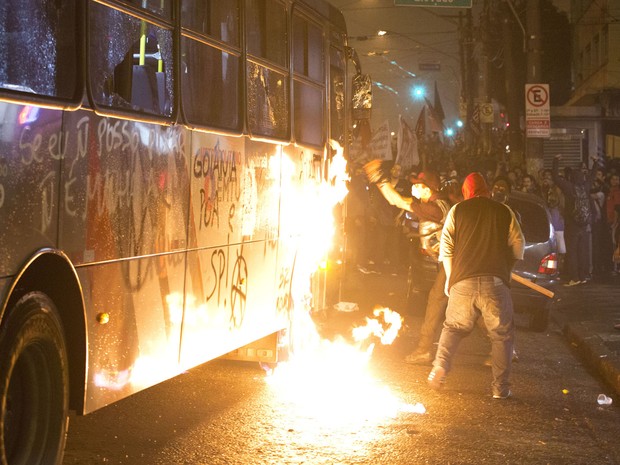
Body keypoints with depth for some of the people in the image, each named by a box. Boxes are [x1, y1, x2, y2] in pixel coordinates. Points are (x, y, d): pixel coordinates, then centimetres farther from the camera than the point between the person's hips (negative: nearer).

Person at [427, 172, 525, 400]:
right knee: (502, 335, 10)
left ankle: (441, 366, -3)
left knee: (453, 327, 17)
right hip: (496, 281, -1)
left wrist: (450, 277, 17)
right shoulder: (505, 212, 10)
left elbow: (446, 247, 7)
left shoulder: (457, 211, 10)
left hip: (463, 280, 1)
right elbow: (518, 247, 9)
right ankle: (500, 387, 6)